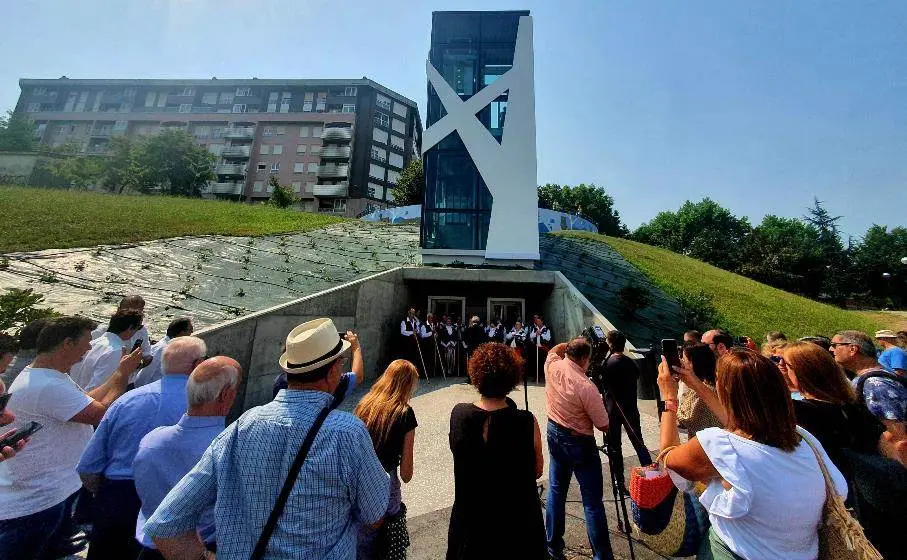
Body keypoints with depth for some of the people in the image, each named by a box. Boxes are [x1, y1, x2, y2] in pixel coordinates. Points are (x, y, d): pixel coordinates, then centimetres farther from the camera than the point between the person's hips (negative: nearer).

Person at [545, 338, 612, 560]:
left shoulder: (552, 366, -10)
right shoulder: (587, 387, -25)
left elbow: (555, 349, 16)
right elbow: (603, 426, -13)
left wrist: (570, 345, 9)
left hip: (554, 434, 7)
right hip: (580, 442, -6)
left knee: (556, 489, 20)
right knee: (592, 501, 8)